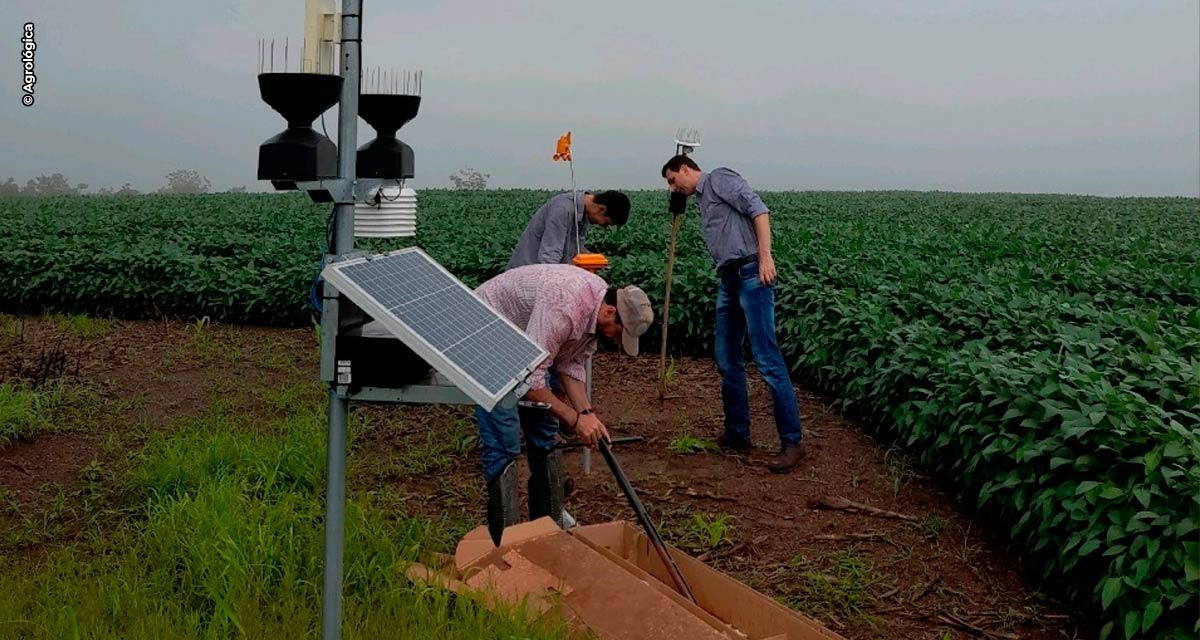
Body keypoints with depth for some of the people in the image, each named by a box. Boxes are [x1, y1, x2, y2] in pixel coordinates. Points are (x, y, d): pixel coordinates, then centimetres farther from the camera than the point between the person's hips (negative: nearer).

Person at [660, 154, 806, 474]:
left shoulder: (719, 178, 1)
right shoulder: (702, 200, 27)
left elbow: (758, 210, -11)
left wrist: (765, 256, -21)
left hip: (750, 274, -10)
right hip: (727, 280, 10)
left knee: (767, 360, -11)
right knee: (728, 363, 11)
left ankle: (793, 441, -7)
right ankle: (737, 434, 21)